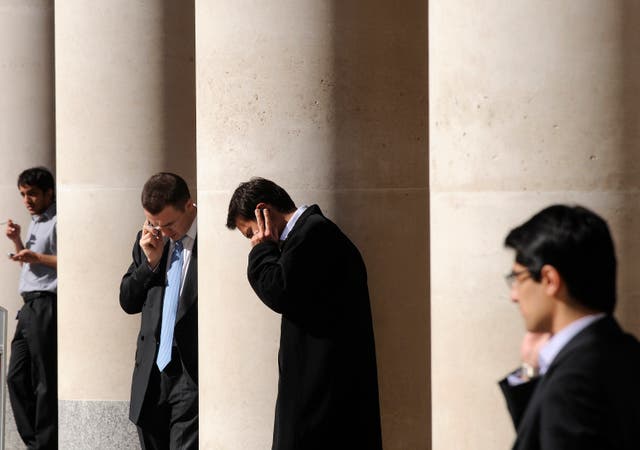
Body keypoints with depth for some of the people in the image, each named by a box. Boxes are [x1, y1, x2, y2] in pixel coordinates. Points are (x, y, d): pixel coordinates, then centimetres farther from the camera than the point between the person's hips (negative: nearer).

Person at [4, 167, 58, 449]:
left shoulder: (58, 222, -7)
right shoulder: (34, 224, 21)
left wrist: (38, 257, -18)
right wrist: (17, 242, 14)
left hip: (46, 306, -10)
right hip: (29, 306, 10)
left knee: (45, 381, -7)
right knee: (16, 377, 8)